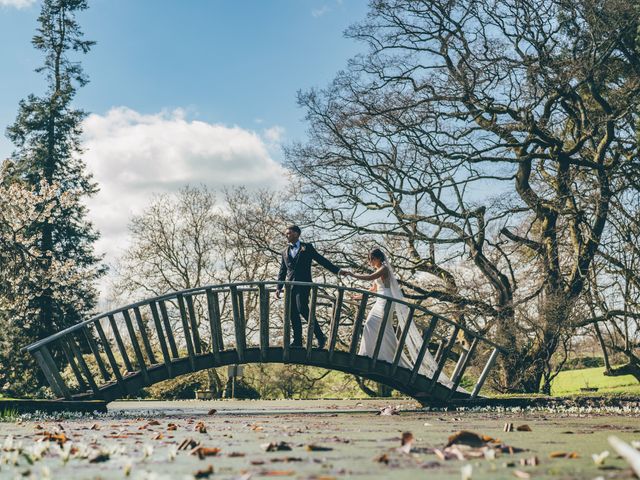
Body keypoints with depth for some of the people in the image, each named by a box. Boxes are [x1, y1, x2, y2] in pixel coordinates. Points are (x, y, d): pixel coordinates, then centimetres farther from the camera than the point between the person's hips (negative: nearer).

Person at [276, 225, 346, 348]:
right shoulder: (285, 252, 19)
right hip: (289, 286, 5)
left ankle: (320, 336, -9)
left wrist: (337, 270, -2)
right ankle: (297, 342, 8)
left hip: (303, 284, -5)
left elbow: (321, 260, 5)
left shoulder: (307, 248, 7)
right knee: (293, 314, 2)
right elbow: (282, 271, 20)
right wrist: (279, 287, 10)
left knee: (302, 309, -19)